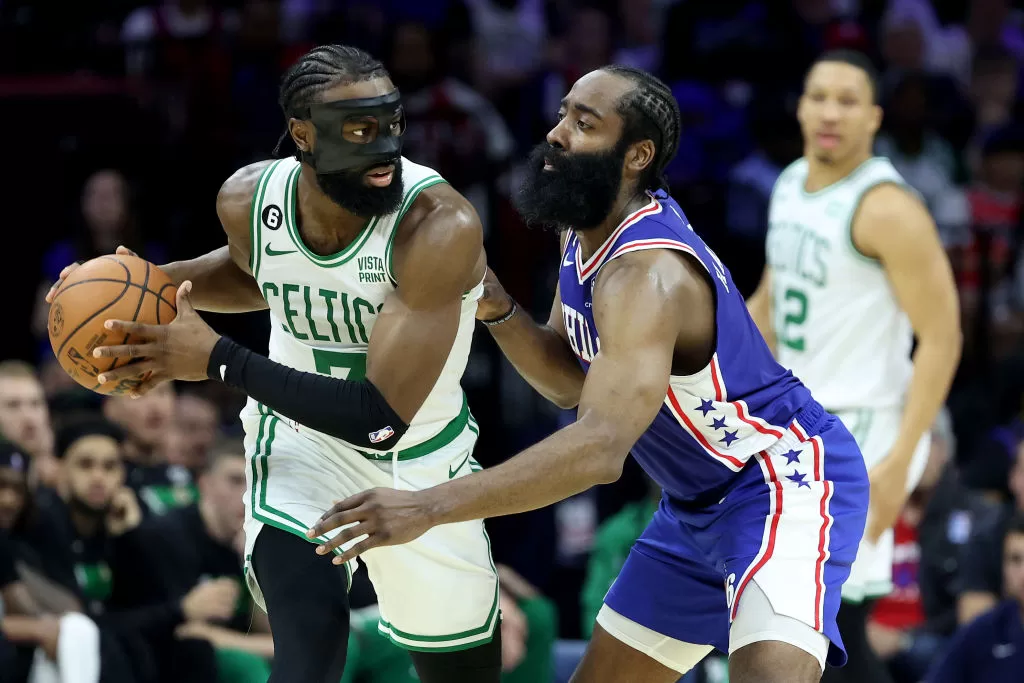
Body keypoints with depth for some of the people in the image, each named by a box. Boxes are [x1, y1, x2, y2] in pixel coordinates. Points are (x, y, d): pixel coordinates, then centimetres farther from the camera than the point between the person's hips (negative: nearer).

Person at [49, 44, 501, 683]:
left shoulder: (440, 225, -32)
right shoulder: (249, 199, -16)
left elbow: (378, 418, -35)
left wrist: (218, 360, -34)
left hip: (423, 459, -1)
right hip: (301, 439, 1)